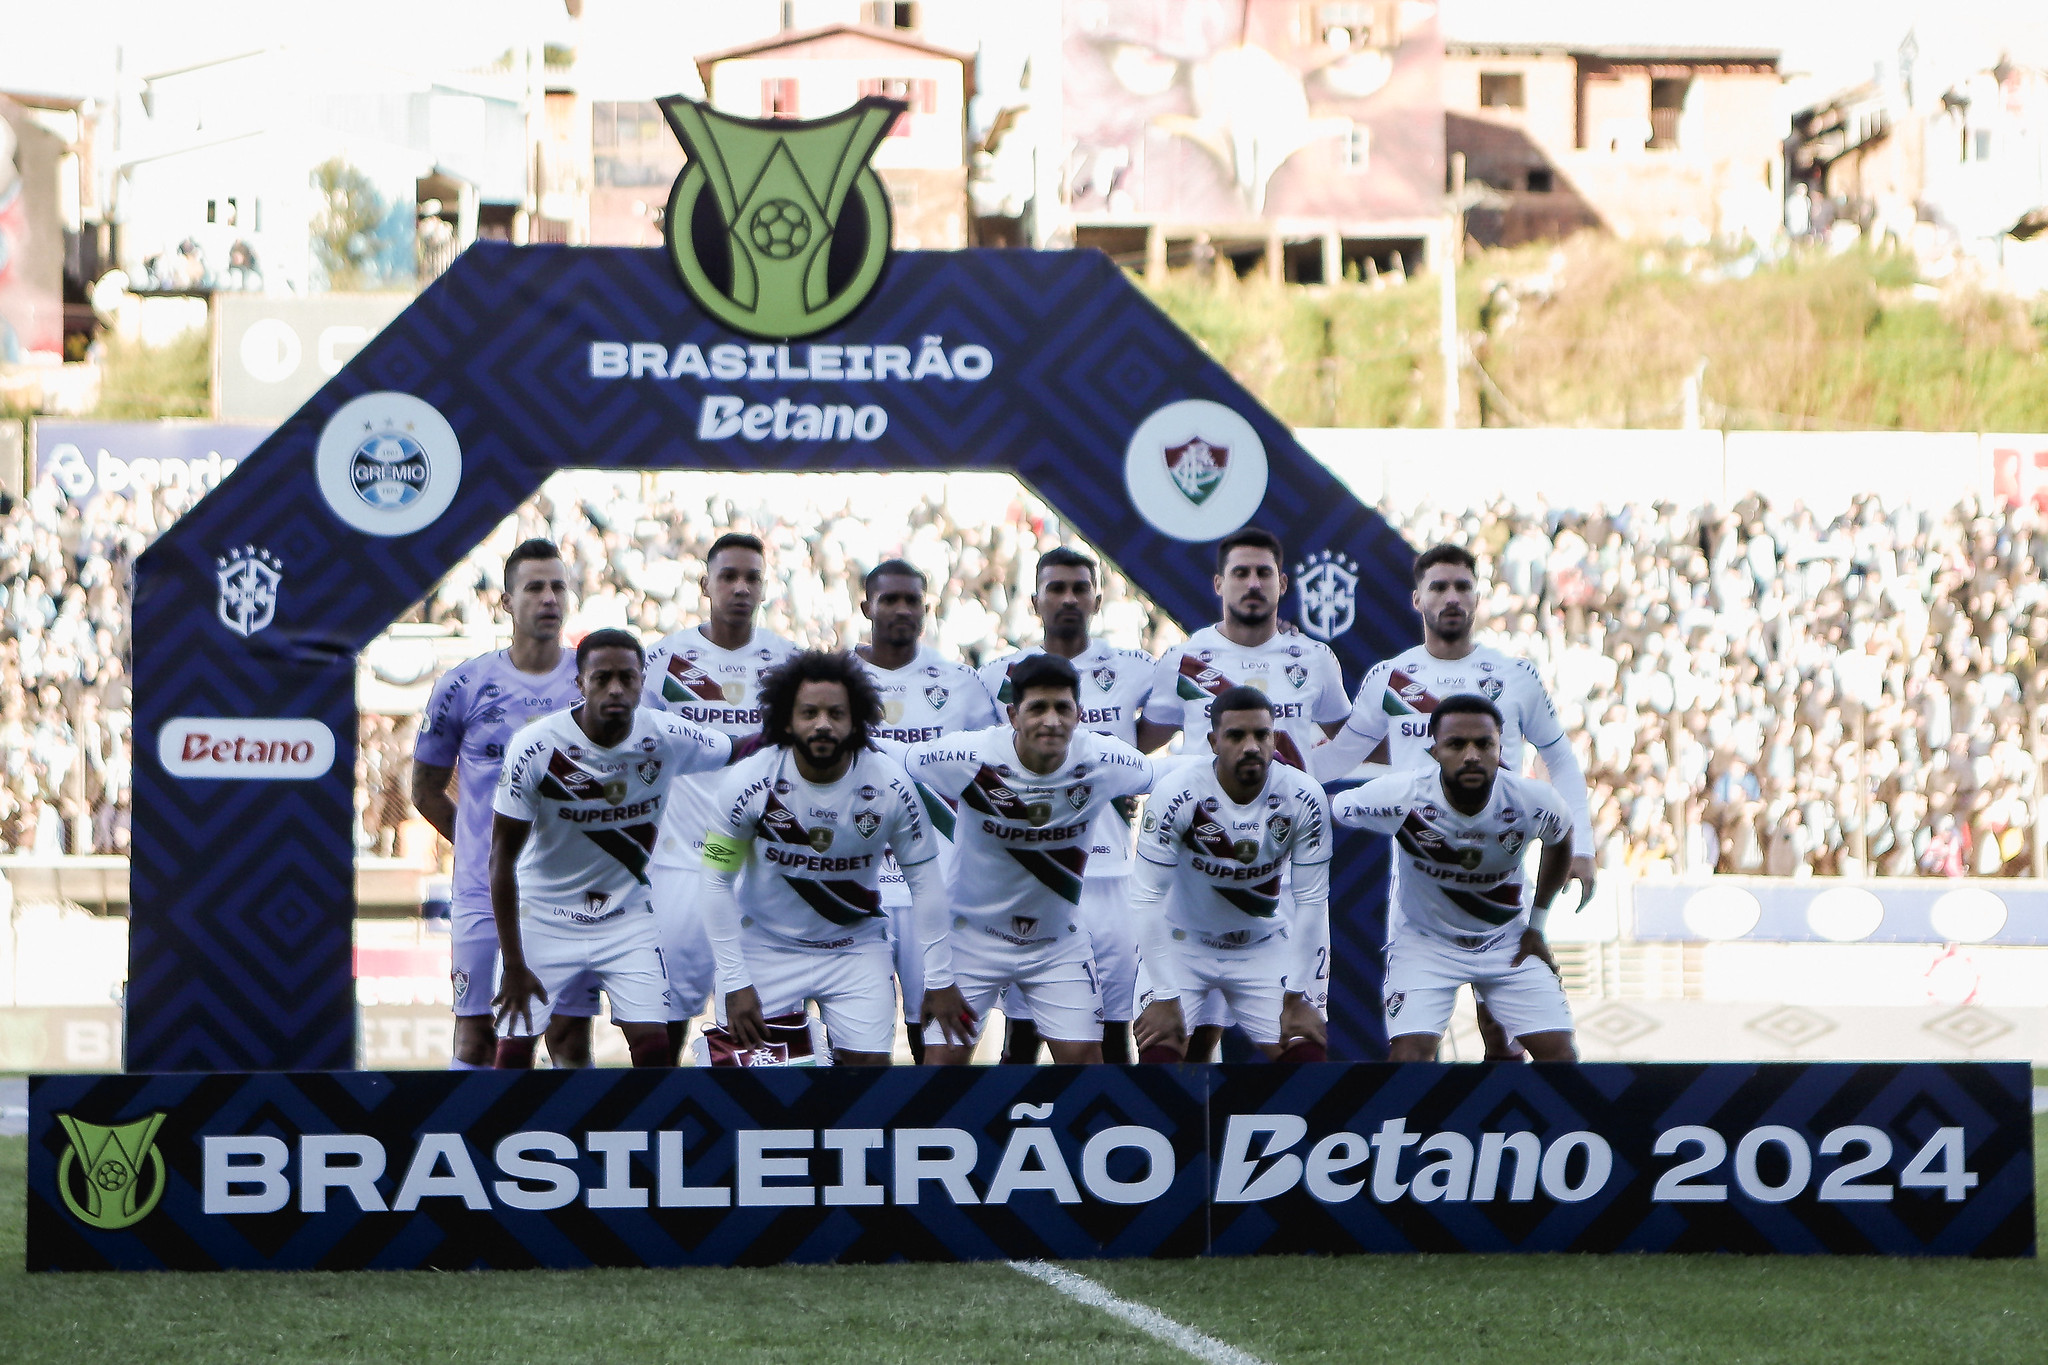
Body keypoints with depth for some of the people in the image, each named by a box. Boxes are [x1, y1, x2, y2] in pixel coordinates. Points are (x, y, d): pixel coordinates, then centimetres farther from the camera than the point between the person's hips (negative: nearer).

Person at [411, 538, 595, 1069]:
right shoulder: (465, 686, 1)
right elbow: (426, 789, 11)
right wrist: (484, 844, 7)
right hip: (485, 890, -1)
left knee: (571, 1037, 2)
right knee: (477, 1038, -1)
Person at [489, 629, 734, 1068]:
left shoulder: (667, 739, -14)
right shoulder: (536, 748, -21)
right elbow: (502, 858, -15)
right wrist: (514, 965, -15)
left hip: (627, 916, 2)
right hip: (543, 913, -2)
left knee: (654, 1048, -9)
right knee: (513, 1051, -6)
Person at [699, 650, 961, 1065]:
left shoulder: (890, 785, -14)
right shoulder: (749, 783, -17)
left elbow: (925, 880, -5)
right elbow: (717, 882, -10)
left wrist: (939, 979, -6)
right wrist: (735, 982, -13)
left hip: (857, 949, 1)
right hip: (767, 947, -1)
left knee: (870, 1065, -7)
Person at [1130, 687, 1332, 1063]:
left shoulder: (1304, 799, -18)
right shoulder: (1177, 793, -25)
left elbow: (1312, 902, -11)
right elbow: (1147, 898, -21)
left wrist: (1294, 999, -11)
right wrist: (1165, 999, -22)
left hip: (1264, 946, 2)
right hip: (1183, 942, -2)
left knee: (1307, 1054, -8)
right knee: (1158, 1053, -20)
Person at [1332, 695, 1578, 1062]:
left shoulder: (1533, 802, -19)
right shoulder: (1400, 797, -28)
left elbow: (1560, 842, 5)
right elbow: (1334, 808, -8)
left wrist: (1537, 924, 7)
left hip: (1509, 943, 3)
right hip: (1424, 942, -2)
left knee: (1559, 1055, -6)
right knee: (1408, 1058, -20)